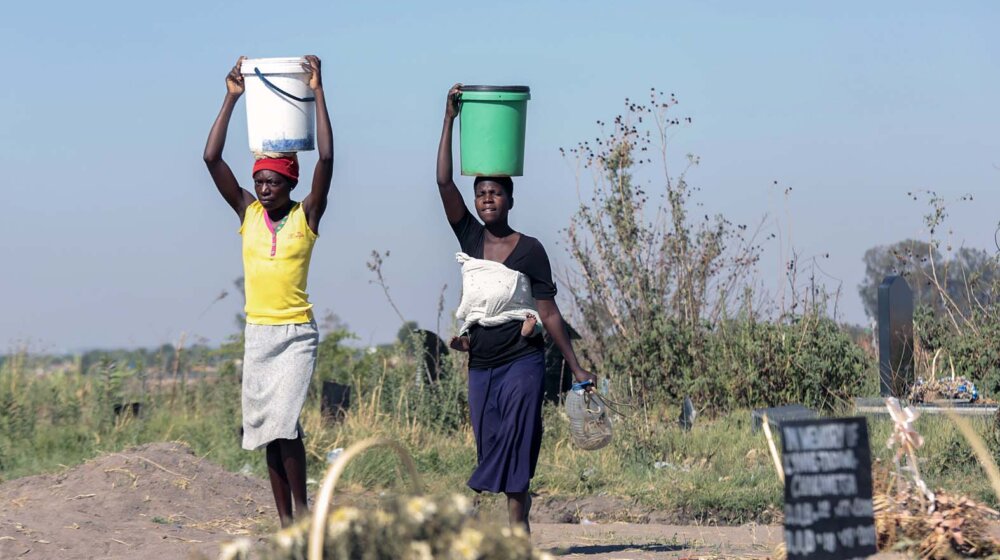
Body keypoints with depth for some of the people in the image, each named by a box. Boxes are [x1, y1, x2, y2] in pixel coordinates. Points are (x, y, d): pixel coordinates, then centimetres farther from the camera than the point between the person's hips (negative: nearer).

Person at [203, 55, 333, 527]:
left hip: (297, 333, -4)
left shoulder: (306, 215, -3)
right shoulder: (248, 213, 5)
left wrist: (317, 92, -14)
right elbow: (212, 159, -1)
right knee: (266, 428, 6)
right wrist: (231, 98, -3)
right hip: (257, 332, 4)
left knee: (283, 420, -18)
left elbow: (327, 158, -15)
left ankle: (301, 508, -4)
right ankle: (284, 520, 12)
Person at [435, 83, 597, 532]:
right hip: (481, 364, 4)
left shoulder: (529, 250, -4)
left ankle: (516, 528, -14)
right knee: (492, 446, 3)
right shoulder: (470, 238, 6)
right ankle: (520, 528, 8)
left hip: (521, 361, -4)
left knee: (515, 443, -11)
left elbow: (549, 313, -2)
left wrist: (575, 368, -3)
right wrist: (450, 119, -8)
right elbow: (444, 182, -3)